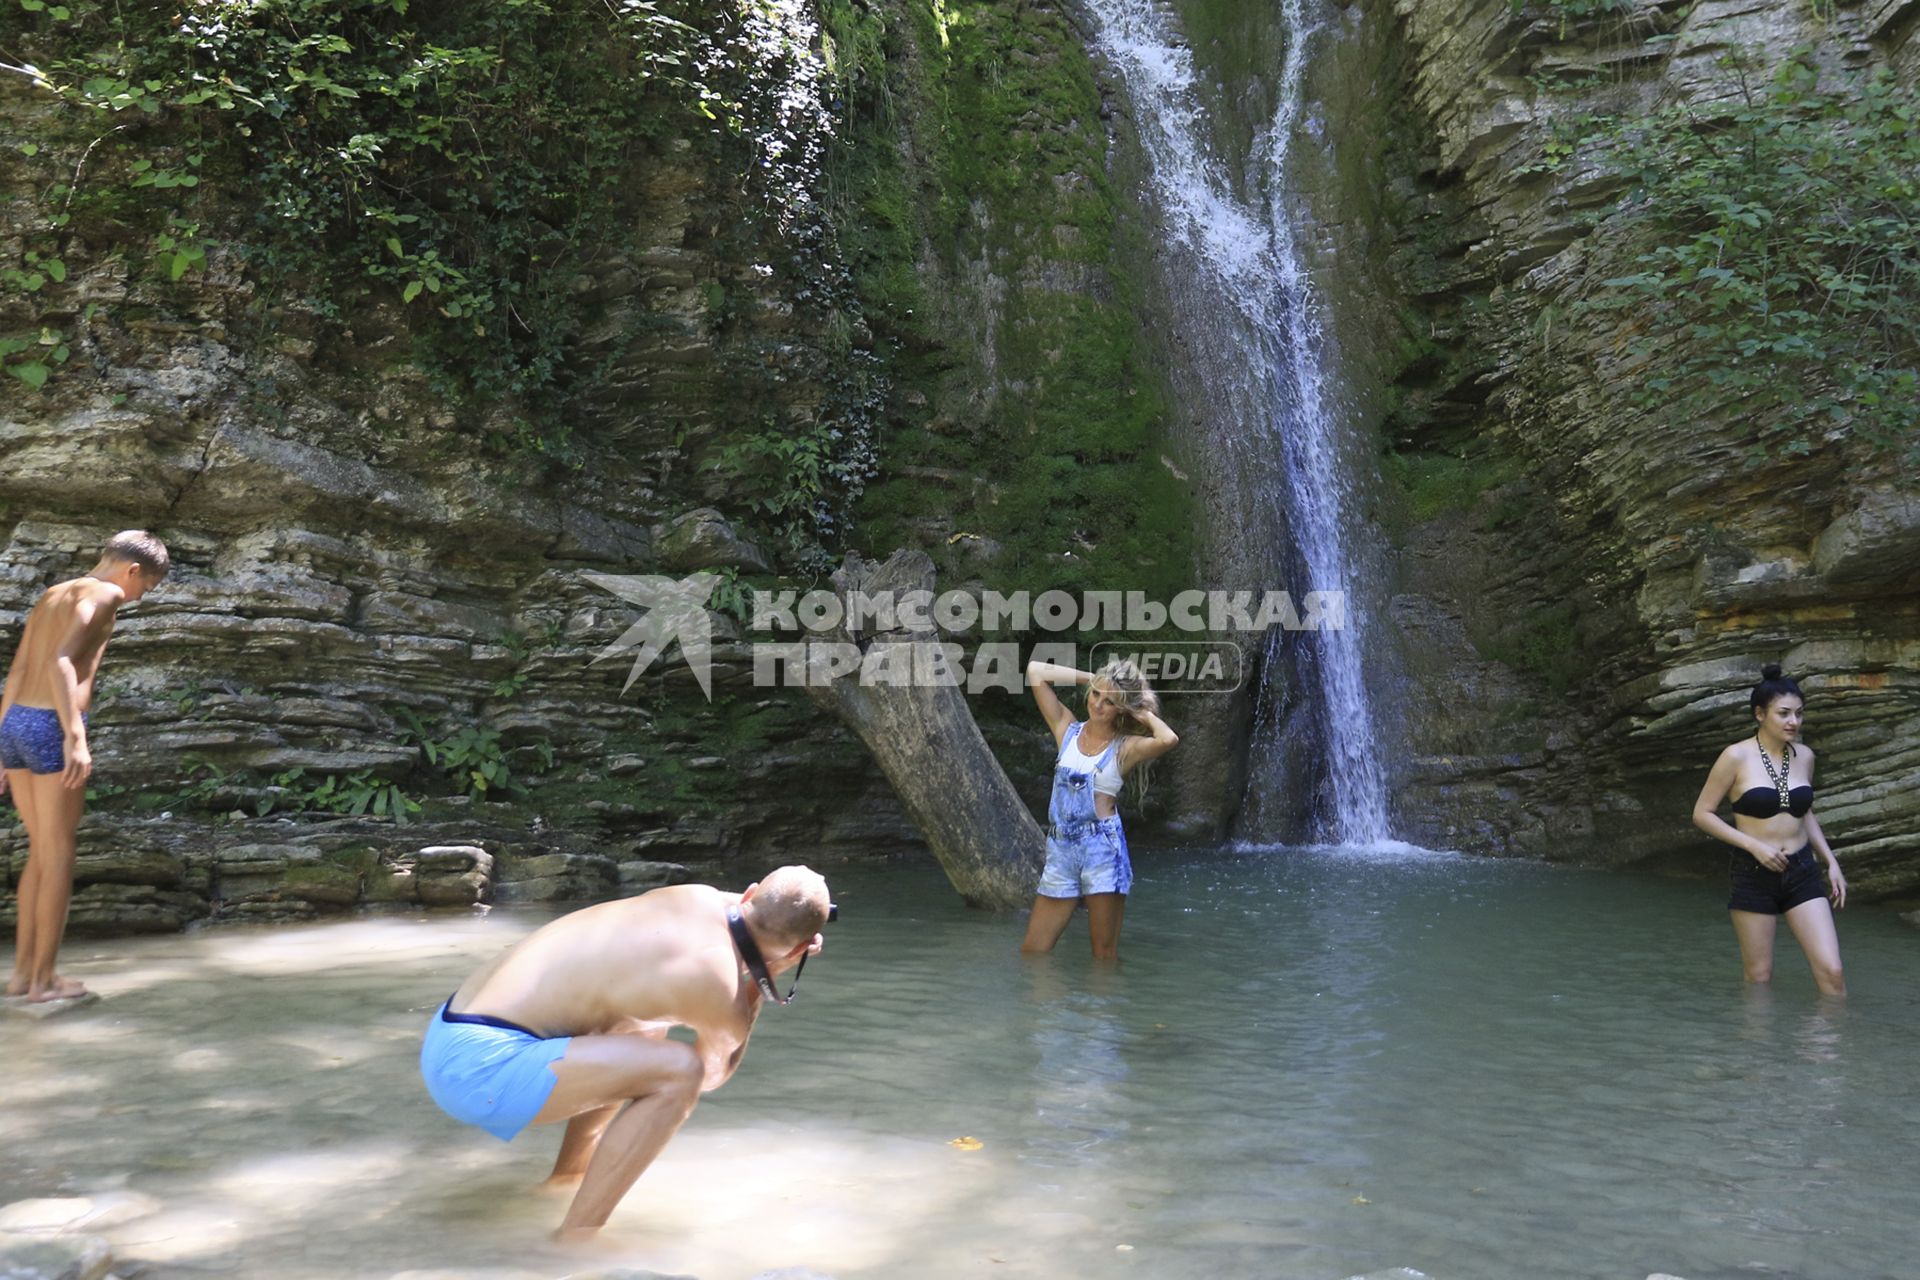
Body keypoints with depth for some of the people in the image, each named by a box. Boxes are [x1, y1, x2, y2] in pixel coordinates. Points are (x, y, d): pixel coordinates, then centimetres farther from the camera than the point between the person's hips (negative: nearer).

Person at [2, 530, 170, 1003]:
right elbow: (62, 661, -19)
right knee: (58, 856, 2)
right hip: (50, 729, -8)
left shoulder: (49, 596, 21)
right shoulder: (103, 592, -4)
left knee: (40, 851, 18)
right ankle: (43, 978, 8)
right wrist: (76, 736, -24)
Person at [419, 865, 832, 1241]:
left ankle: (566, 1178, 34)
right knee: (678, 1071, -19)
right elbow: (712, 1073, 8)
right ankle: (575, 1238, -8)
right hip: (481, 1065, -9)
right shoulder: (718, 986, -16)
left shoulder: (700, 897, 4)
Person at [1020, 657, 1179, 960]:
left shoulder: (1125, 747, 0)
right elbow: (1035, 671, 8)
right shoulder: (1067, 730, 10)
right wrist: (1090, 678, 9)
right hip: (1060, 850, 4)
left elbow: (1169, 740, -23)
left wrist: (1146, 714, -4)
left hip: (1102, 849, -4)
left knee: (1105, 955, 2)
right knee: (1031, 952, 3)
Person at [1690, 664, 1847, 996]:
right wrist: (1754, 845, -15)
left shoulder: (1804, 755, 4)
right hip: (1754, 875, -4)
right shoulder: (1737, 756, -10)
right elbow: (1702, 813, -6)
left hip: (1802, 873, 4)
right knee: (1759, 979, 6)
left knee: (1831, 972, -6)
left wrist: (1831, 861, 13)